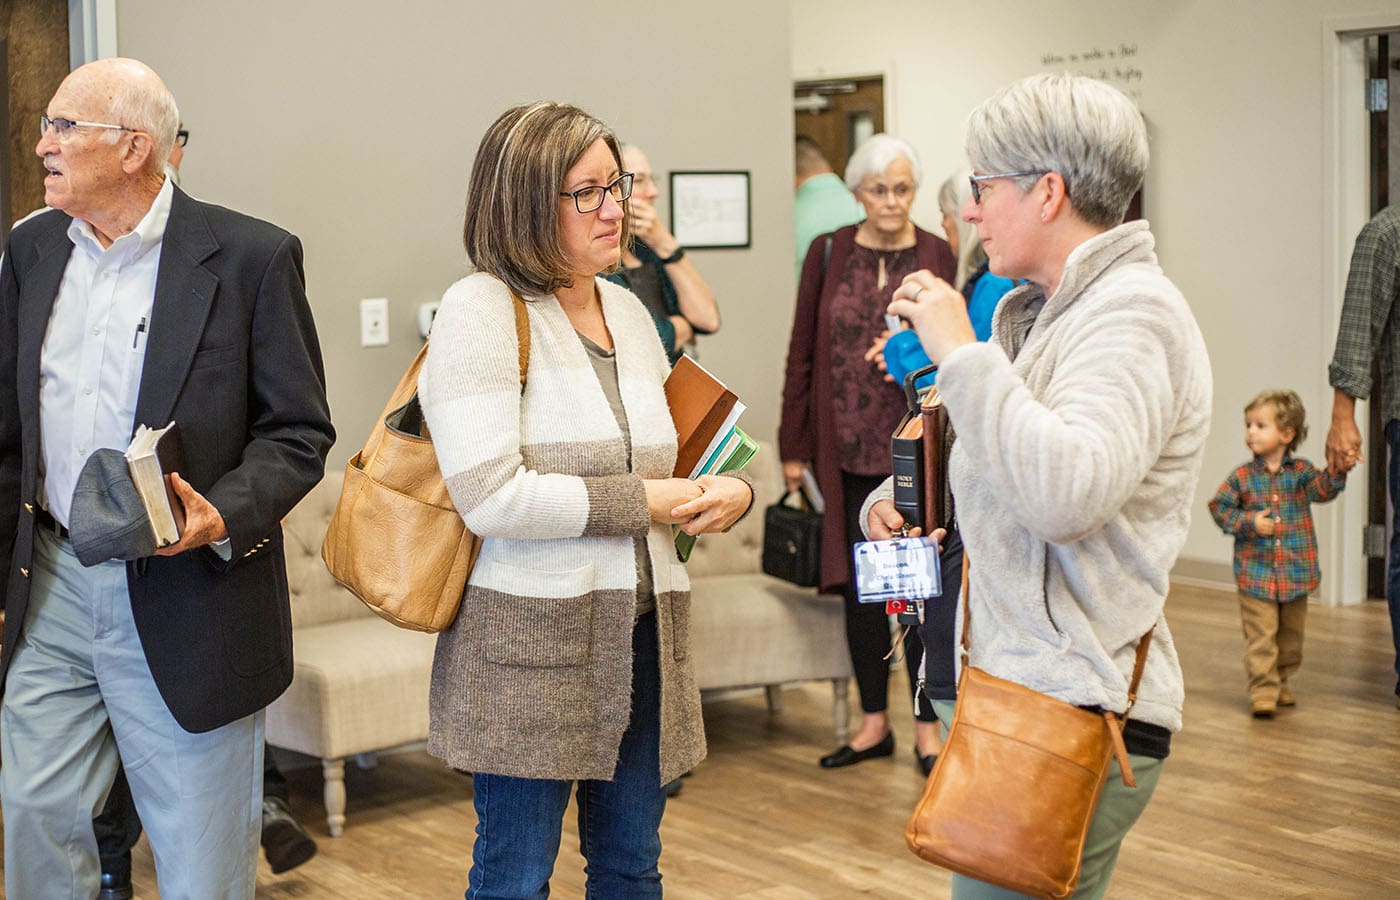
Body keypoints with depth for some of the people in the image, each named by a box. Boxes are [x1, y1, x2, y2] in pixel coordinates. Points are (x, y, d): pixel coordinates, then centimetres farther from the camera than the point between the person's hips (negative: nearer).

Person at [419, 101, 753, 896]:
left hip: (642, 630, 7)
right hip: (530, 635, -7)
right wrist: (641, 503, -16)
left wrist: (730, 489, -1)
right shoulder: (481, 310, -11)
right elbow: (491, 497, -21)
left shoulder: (628, 309, 12)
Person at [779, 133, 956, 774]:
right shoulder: (828, 253, 4)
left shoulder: (937, 256, 0)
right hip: (848, 449, 2)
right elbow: (803, 353, 5)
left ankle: (928, 725, 14)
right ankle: (874, 722, 22)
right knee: (860, 583, 10)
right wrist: (794, 445, 3)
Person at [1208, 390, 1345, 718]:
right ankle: (1263, 690, -4)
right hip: (1256, 574, -2)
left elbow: (1323, 489, -15)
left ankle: (1281, 681, 32)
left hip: (1296, 573, 2)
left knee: (1291, 634, 15)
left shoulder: (1301, 472, 0)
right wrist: (1249, 522, -15)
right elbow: (1219, 507, -1)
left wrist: (1337, 470, -33)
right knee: (1260, 636, -7)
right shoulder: (1242, 476, -3)